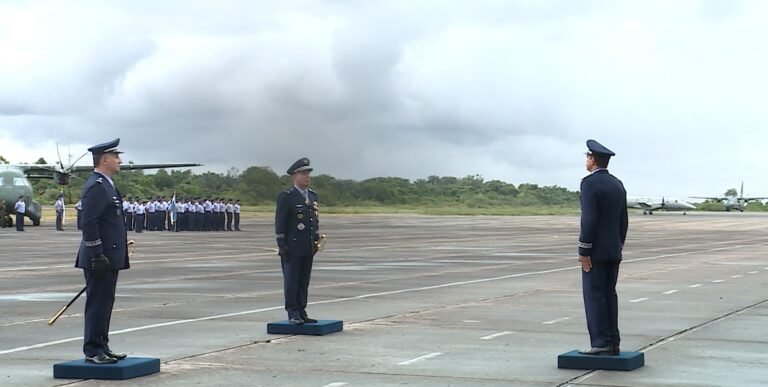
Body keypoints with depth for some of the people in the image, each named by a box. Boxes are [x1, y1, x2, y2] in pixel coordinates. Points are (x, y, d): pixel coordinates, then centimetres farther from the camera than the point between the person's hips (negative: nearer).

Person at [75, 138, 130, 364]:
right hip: (101, 258, -10)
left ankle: (101, 347, 20)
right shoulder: (96, 186, -16)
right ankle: (93, 351, -1)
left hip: (109, 257, 10)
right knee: (98, 304, -5)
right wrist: (98, 256, -23)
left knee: (104, 303, 14)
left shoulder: (106, 185, 17)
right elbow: (89, 224, -22)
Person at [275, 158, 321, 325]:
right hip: (292, 247, -6)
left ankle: (301, 312, 15)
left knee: (304, 281, 9)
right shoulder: (286, 197, -9)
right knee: (291, 281, -1)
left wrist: (316, 240, 14)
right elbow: (280, 222, -10)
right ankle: (293, 314, 4)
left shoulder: (312, 195, 12)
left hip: (308, 248, 7)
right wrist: (281, 245, -14)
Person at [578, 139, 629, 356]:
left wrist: (584, 251, -16)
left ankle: (600, 343, -7)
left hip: (596, 250, -8)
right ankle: (612, 343, 9)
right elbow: (623, 221, 14)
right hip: (613, 250, 8)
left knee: (594, 295, -5)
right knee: (609, 295, 9)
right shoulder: (617, 184, 12)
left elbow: (589, 220, -19)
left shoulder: (590, 183, -13)